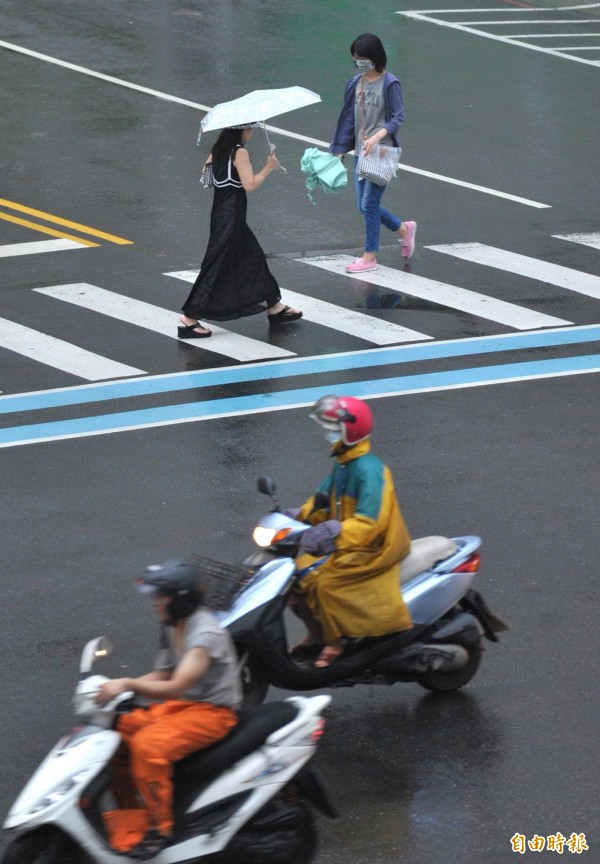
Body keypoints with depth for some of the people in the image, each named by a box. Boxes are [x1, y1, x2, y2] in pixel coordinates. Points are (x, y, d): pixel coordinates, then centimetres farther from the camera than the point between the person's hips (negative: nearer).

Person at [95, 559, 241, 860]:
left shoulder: (205, 634, -22)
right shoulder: (173, 629, 8)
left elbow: (175, 686, -30)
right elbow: (161, 676, 12)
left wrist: (128, 684, -37)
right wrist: (115, 686, -2)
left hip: (213, 711, -10)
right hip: (178, 706, 10)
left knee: (148, 745, -30)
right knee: (118, 731, -1)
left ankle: (158, 828, -22)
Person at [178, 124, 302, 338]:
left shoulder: (218, 149, 7)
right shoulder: (239, 152, -17)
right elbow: (250, 184, -22)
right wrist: (268, 167, -11)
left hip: (220, 213, 10)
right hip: (232, 215, -10)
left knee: (253, 257, 19)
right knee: (217, 266, -4)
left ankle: (275, 308, 29)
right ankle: (189, 319, -3)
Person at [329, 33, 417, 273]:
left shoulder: (389, 84, -11)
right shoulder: (356, 83, 7)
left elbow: (398, 118, -11)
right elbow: (349, 117, 12)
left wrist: (377, 137, -26)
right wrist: (340, 150, 11)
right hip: (360, 152, 7)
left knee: (369, 204, -6)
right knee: (363, 205, 10)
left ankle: (370, 257, 6)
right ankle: (404, 229, 32)